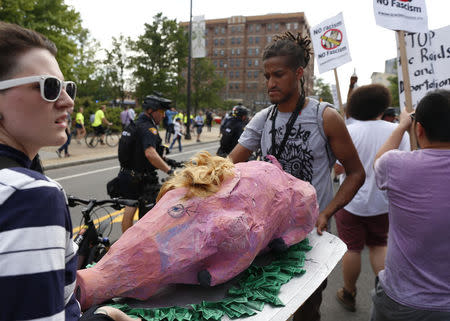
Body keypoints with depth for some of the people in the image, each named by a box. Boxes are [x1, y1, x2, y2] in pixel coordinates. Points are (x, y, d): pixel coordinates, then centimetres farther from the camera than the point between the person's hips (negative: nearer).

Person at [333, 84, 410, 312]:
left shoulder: (349, 131, -13)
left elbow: (339, 167, -13)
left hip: (352, 202, -3)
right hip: (383, 202, 3)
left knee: (352, 249, 10)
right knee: (378, 245, 22)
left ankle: (348, 295, 28)